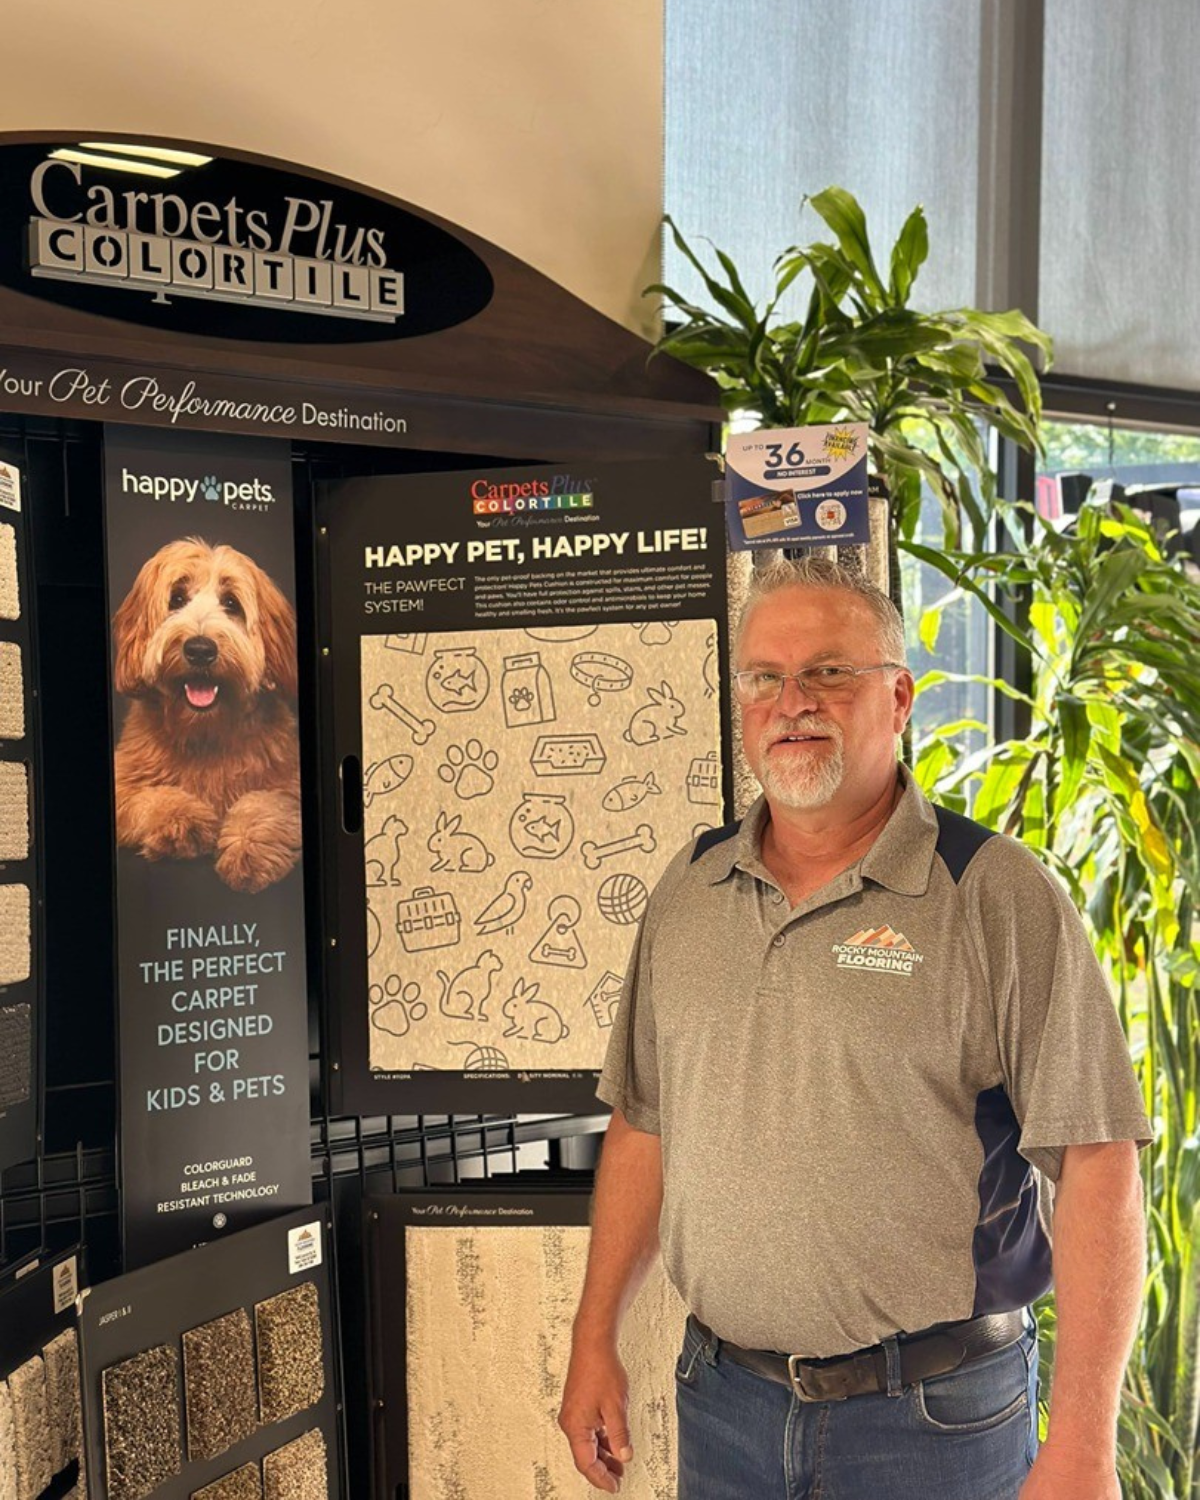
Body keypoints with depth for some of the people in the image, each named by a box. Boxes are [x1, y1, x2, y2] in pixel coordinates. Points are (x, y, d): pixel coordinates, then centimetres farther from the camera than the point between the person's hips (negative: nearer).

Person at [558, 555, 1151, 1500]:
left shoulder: (1001, 895, -13)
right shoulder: (689, 888, 1)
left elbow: (1096, 1168, -14)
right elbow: (644, 1125, 7)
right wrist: (596, 1339, 8)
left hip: (934, 1418, -3)